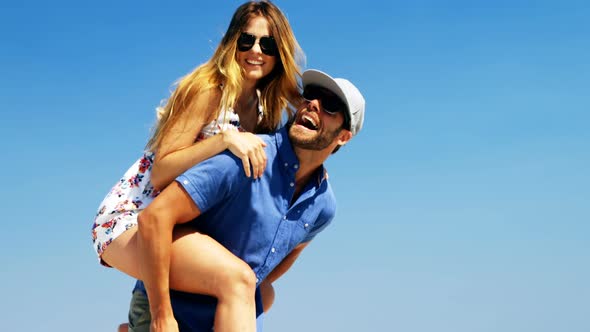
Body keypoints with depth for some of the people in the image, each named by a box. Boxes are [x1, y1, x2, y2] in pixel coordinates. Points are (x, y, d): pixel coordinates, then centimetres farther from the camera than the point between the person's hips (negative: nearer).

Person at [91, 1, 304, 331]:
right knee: (236, 278, -33)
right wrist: (225, 139, -30)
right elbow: (161, 172, -20)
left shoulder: (264, 109, 9)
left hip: (173, 224, 9)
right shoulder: (208, 90, -14)